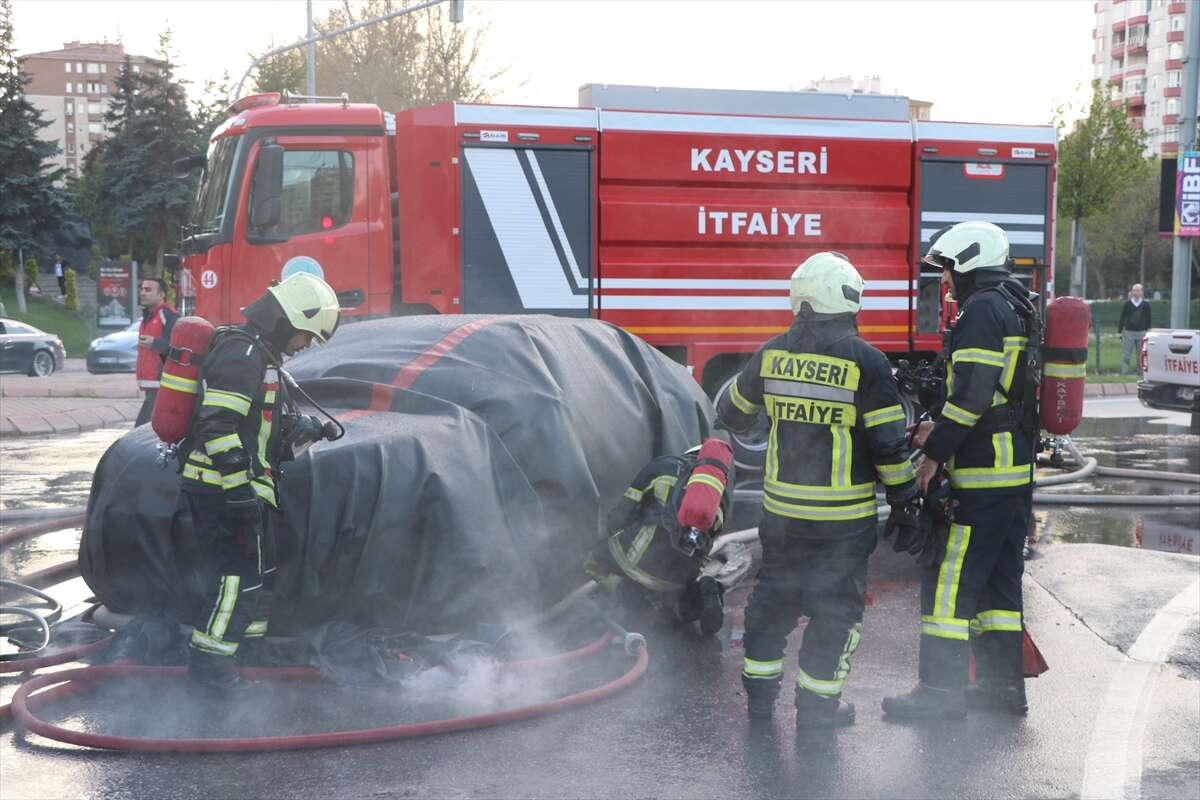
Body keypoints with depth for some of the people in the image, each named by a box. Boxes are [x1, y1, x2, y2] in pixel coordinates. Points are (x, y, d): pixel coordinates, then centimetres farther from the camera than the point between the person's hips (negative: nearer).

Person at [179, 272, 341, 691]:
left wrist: (306, 428, 17)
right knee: (238, 570, -7)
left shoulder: (261, 356, 17)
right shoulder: (242, 354, -18)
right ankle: (208, 659, -2)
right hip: (223, 488, -11)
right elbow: (217, 426, -27)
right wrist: (239, 487, -28)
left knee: (260, 567, 19)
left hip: (238, 489, 11)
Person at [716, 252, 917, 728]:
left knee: (774, 596, 19)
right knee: (836, 607, 8)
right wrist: (903, 494, 2)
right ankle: (817, 701, 13)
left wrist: (733, 424, 40)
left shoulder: (773, 353, 0)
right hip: (843, 517, -4)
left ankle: (759, 689, 27)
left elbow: (733, 411, 16)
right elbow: (889, 442, -11)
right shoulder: (866, 362, -13)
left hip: (782, 509, 4)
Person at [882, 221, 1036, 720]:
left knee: (949, 577, -6)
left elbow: (972, 393, -21)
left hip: (982, 474, -10)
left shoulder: (982, 309, -13)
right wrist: (942, 430, 19)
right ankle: (1003, 683, 22)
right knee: (998, 575, 16)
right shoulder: (1014, 308, 18)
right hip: (1017, 472, 10)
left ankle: (942, 689, -3)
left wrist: (935, 453, -16)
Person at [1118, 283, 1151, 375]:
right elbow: (1122, 319, 5)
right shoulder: (1127, 304, 3)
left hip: (1141, 333, 1)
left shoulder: (1146, 305, 5)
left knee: (1140, 355, 5)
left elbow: (1148, 320, 9)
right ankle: (1124, 372, 0)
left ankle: (1140, 371, 10)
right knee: (1127, 355, -1)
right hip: (1129, 332, -1)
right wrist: (1120, 332, 2)